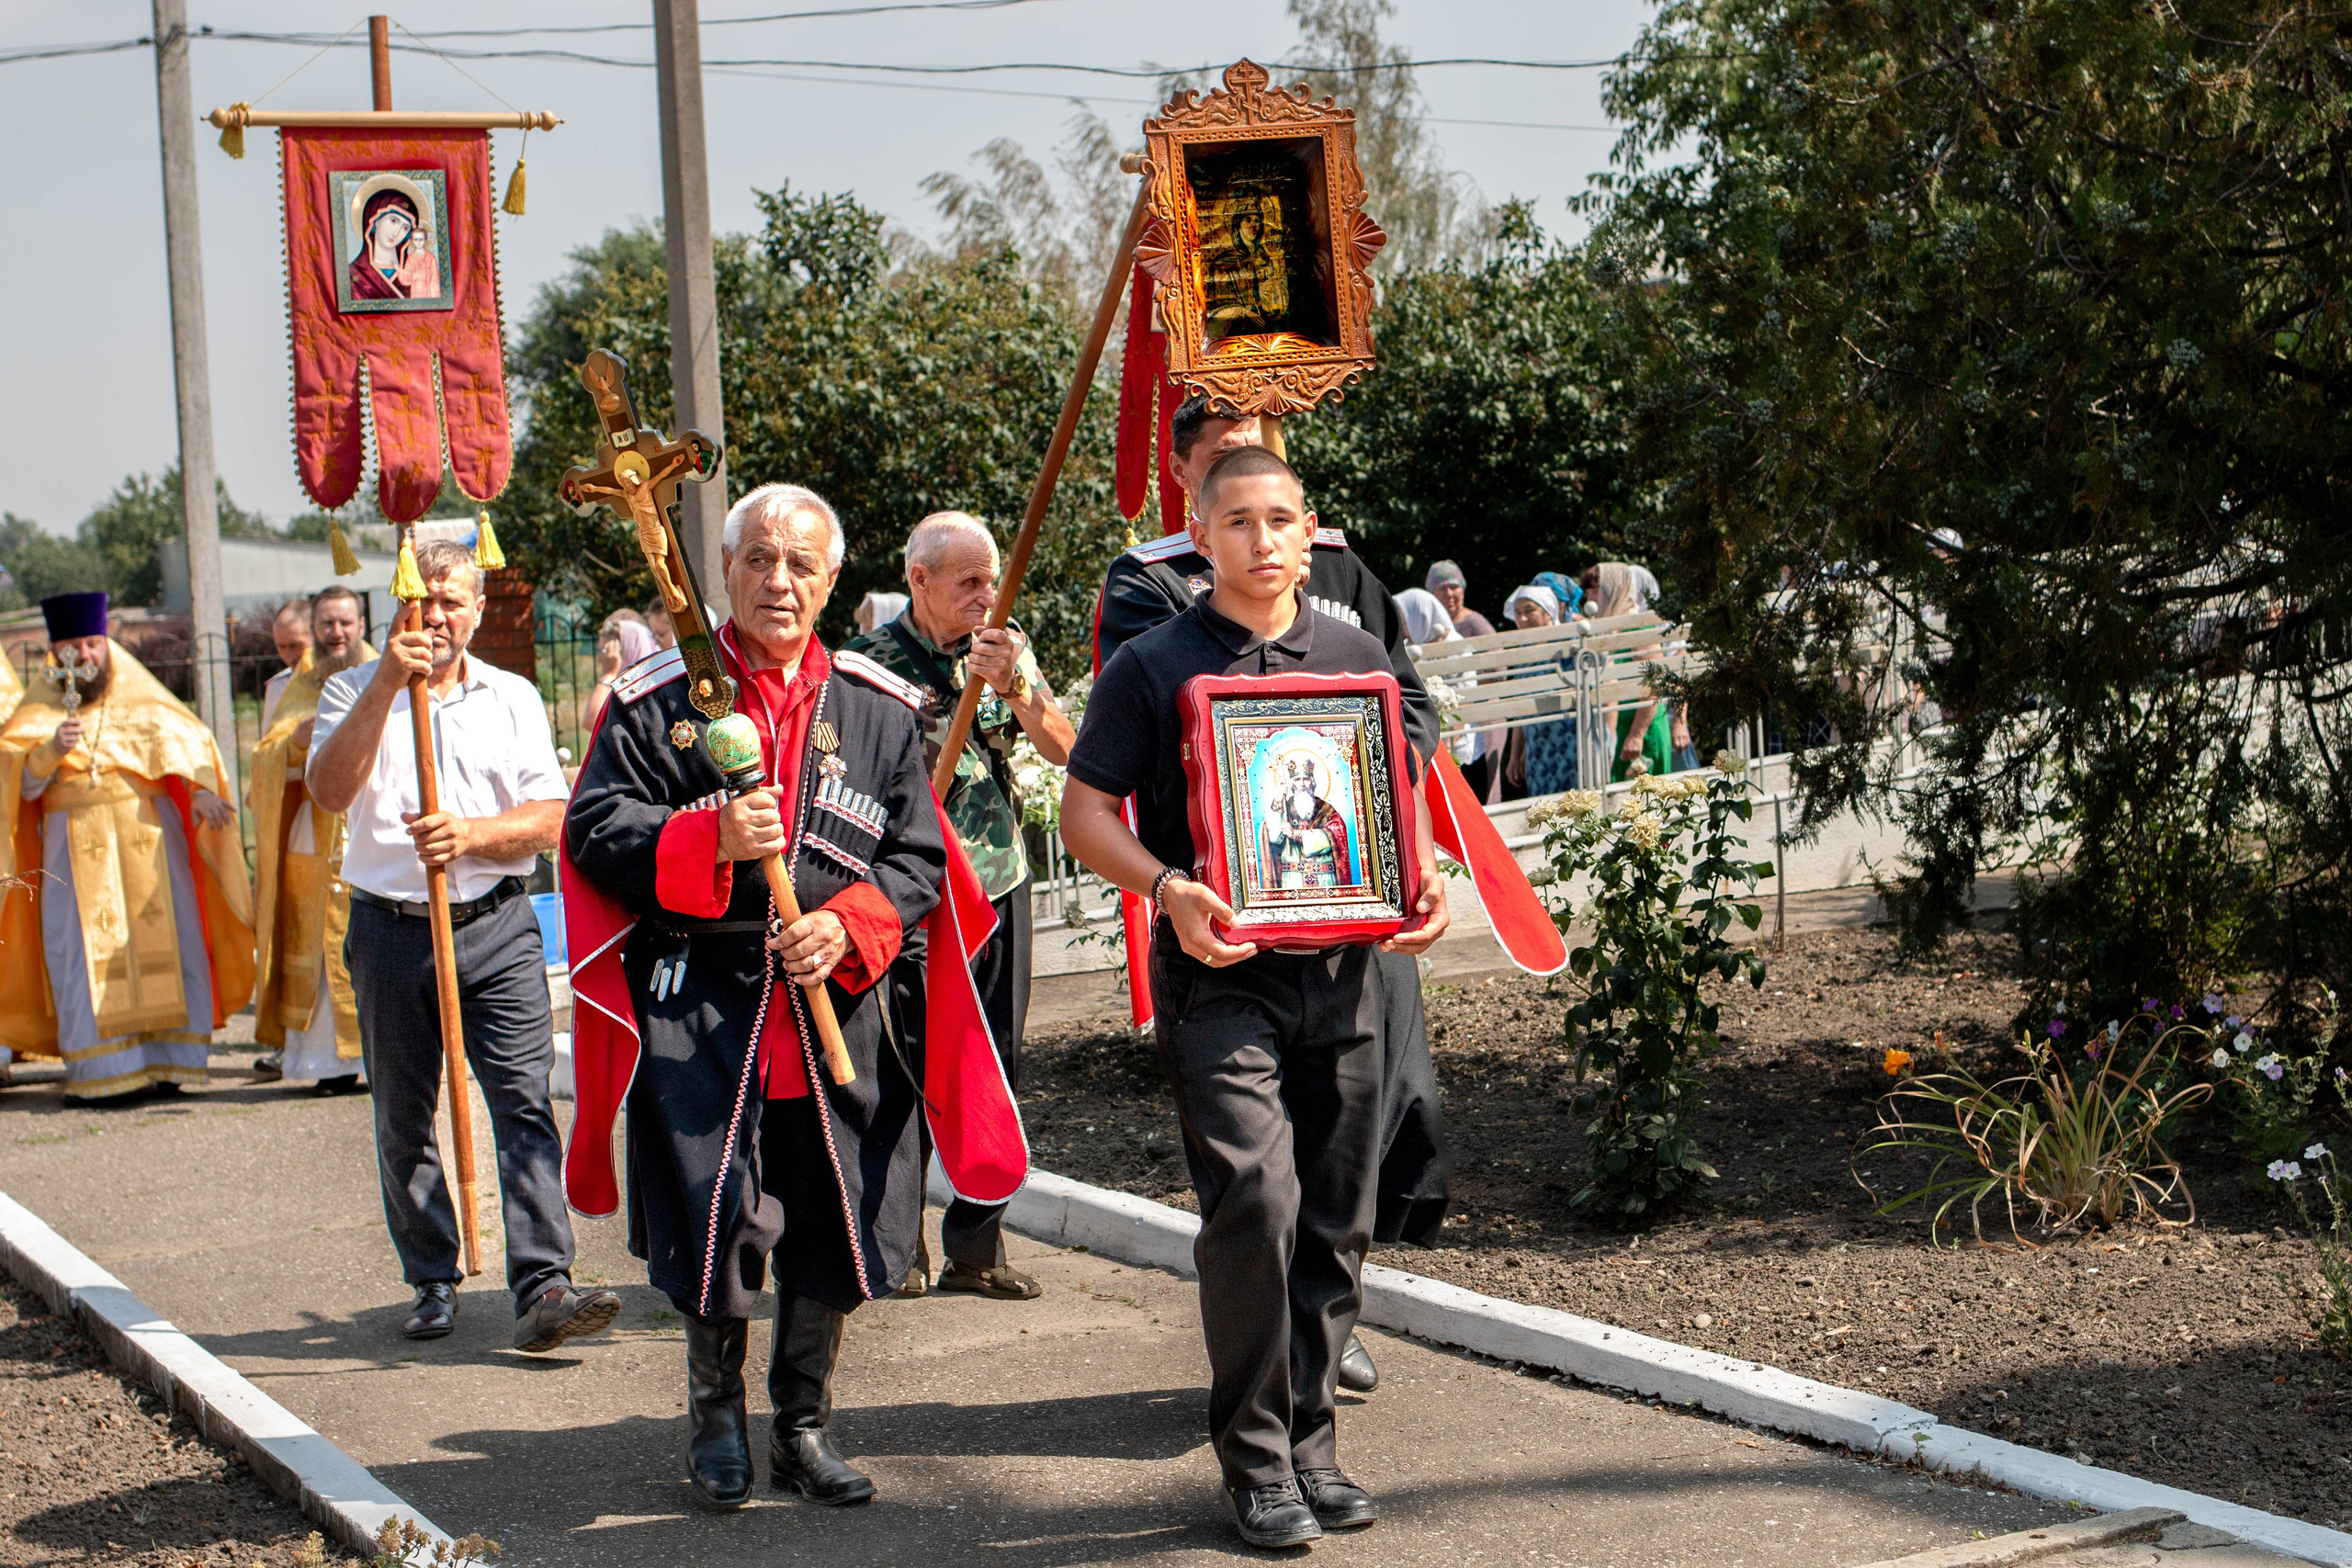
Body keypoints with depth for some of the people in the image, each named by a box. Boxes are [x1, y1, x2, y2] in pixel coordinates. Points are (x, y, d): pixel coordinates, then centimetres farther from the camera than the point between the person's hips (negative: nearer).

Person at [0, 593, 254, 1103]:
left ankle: (165, 1060, -1)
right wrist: (52, 749, -20)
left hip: (148, 835, 1)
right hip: (77, 846, -1)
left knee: (163, 941, -5)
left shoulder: (138, 695, 11)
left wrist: (201, 787, -20)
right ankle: (97, 1072, -4)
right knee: (87, 953, -6)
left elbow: (184, 738, -1)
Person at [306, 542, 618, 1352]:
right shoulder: (356, 691, 6)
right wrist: (385, 686, -19)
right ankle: (433, 1283, 20)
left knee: (525, 1103, -11)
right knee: (403, 1123, 7)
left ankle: (542, 1287, -15)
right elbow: (329, 791, -12)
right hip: (390, 929, 0)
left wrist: (472, 835, -16)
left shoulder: (513, 698, 10)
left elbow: (549, 816, 3)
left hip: (495, 928, 0)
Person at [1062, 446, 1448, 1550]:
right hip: (1219, 975, -4)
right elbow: (1084, 812, 0)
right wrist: (1169, 890, -17)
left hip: (1344, 971, 4)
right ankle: (1253, 1456, 0)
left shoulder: (1355, 657, 13)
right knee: (1255, 1199, -15)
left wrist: (1426, 874, 1)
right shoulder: (1154, 665, 1)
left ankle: (1308, 1438, 23)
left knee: (1336, 1219, 8)